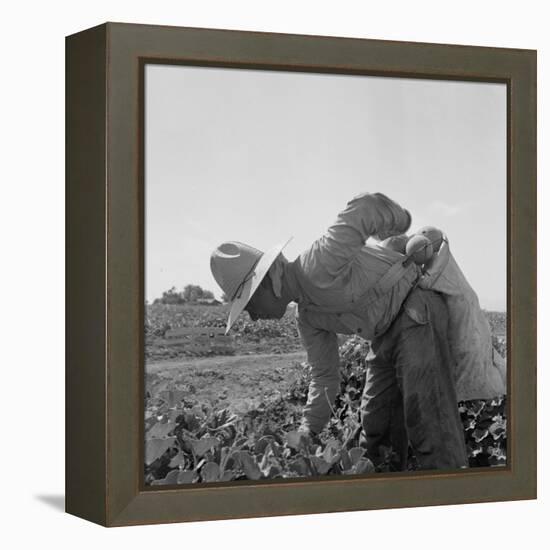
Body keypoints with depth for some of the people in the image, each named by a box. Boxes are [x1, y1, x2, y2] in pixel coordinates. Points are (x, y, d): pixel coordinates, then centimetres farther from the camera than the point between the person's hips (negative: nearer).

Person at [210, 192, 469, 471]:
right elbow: (325, 375, 13)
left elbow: (368, 205, -30)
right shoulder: (306, 316, 8)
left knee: (427, 421, -16)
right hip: (387, 334, 10)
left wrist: (399, 221, -9)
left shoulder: (318, 265, -24)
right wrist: (307, 433, 6)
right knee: (375, 426, 10)